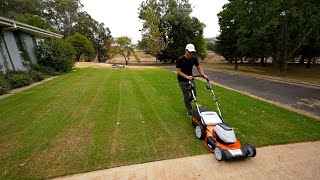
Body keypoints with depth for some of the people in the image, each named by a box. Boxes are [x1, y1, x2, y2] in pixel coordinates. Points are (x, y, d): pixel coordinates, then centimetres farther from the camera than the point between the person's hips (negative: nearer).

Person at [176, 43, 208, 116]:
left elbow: (199, 68, 4)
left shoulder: (194, 59, -2)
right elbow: (178, 71, -17)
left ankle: (187, 102, 38)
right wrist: (187, 77, -29)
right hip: (183, 81, -5)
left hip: (190, 78, 5)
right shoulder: (180, 59, -17)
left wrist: (203, 75, -14)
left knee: (194, 94, 7)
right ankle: (189, 111, 14)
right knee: (186, 96, -2)